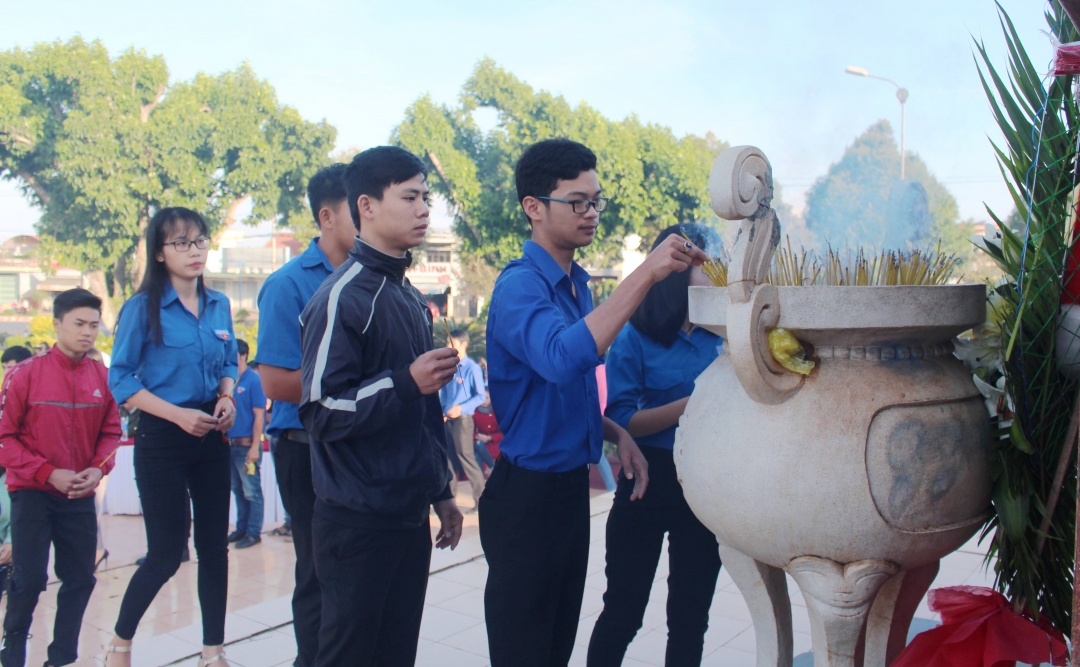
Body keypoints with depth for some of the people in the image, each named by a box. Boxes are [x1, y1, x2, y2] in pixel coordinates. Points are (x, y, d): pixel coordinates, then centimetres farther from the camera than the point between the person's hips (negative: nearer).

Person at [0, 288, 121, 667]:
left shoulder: (103, 378, -1)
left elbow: (110, 432, 7)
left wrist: (98, 469, -11)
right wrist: (48, 473, -16)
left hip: (80, 496, 4)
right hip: (31, 493, -3)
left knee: (81, 579, 7)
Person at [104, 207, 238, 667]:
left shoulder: (219, 305, 5)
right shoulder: (143, 307, -9)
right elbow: (120, 379, -10)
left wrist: (227, 397, -5)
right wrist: (179, 414, -20)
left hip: (211, 437, 5)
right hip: (162, 440, -5)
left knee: (214, 546, 8)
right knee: (166, 553, 0)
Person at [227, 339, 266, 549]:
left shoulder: (253, 380, -9)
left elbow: (259, 416, -11)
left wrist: (255, 447, -15)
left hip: (247, 445, -7)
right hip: (230, 444, 7)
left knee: (252, 492, 1)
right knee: (237, 490, 14)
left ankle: (254, 532, 7)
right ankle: (241, 528, 24)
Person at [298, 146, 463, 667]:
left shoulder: (410, 298, 12)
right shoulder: (343, 297, -13)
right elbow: (321, 413, -18)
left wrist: (441, 491, 18)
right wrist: (406, 383, -28)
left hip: (409, 515, 8)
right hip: (359, 520, -8)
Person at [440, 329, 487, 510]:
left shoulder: (472, 368, -11)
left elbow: (481, 396, -10)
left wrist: (461, 408, -19)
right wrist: (441, 410, 2)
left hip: (462, 419, -7)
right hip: (447, 418, 7)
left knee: (466, 457, -6)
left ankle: (481, 497, 2)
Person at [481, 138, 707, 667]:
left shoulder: (577, 283, 10)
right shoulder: (520, 285, -18)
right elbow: (563, 358, -39)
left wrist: (616, 434, 4)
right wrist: (646, 273, -38)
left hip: (571, 484, 8)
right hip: (528, 490, -8)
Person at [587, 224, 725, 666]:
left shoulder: (720, 336, 2)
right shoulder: (635, 339, -9)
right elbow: (620, 422, -14)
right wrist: (689, 406, -22)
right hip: (650, 480, -4)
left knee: (691, 614, 14)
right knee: (623, 611, 7)